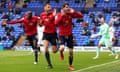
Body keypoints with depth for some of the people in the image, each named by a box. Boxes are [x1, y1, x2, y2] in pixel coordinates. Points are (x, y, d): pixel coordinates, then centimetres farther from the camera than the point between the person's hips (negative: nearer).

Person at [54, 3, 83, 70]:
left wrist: (73, 12, -22)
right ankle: (61, 53, 12)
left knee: (71, 51, 3)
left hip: (69, 35, 3)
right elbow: (56, 23, -30)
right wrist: (62, 15, -32)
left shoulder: (70, 14, -3)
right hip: (62, 35, -3)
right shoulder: (59, 15, -11)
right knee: (62, 48, -28)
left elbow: (81, 16, -9)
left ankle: (70, 65, 22)